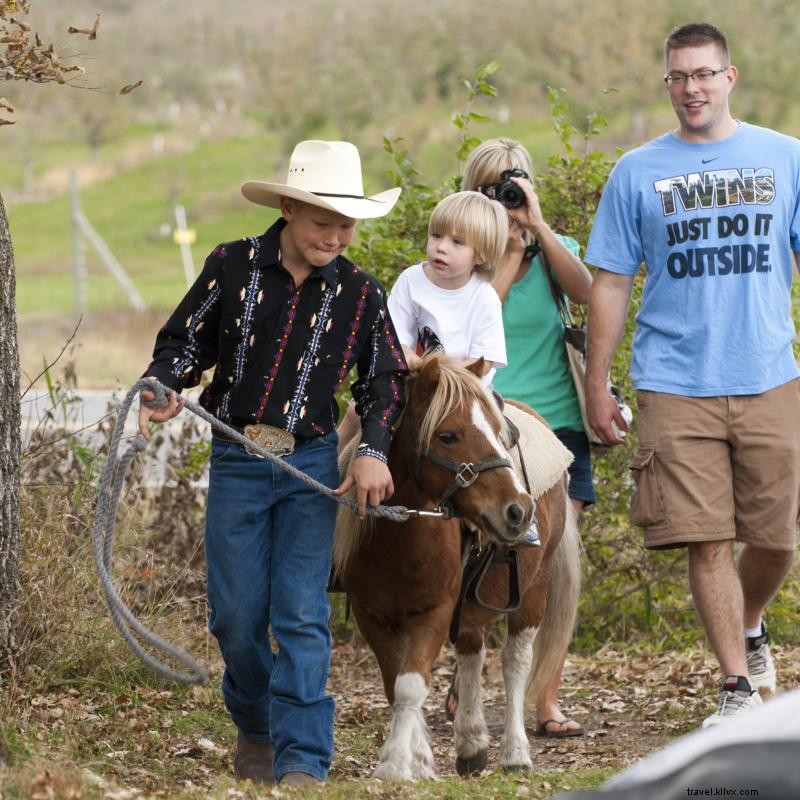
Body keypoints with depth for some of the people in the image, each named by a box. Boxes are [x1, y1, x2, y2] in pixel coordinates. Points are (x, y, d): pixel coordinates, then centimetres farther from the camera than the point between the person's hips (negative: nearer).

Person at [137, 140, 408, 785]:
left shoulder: (359, 292, -1)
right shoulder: (233, 267, -4)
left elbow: (384, 380, 8)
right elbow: (186, 341, 5)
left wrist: (373, 450, -7)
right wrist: (163, 389, -15)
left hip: (312, 465, 0)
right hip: (236, 463, 0)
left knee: (301, 614, -7)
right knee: (236, 616, 5)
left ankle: (302, 761, -8)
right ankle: (256, 729, 30)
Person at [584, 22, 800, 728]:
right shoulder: (638, 173, 6)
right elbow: (611, 284, 8)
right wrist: (596, 385, 4)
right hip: (676, 387, -1)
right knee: (708, 541, -5)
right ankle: (738, 687, 3)